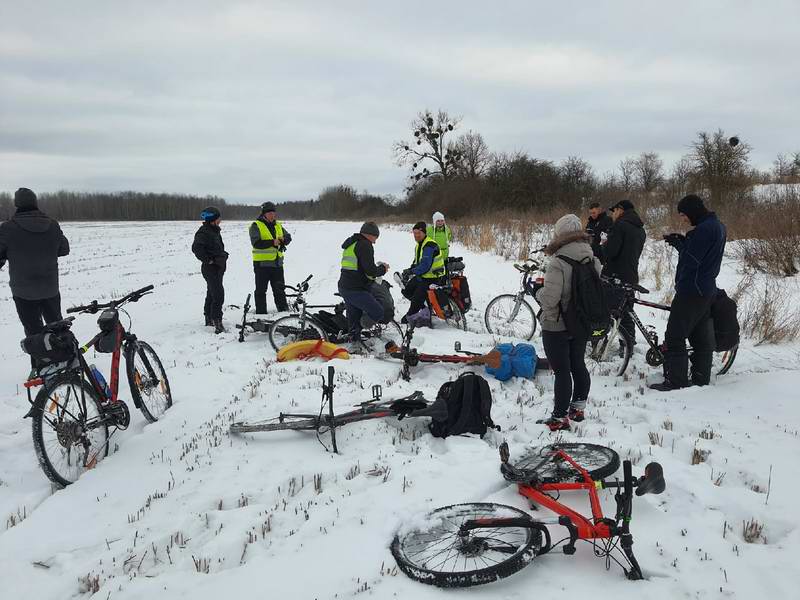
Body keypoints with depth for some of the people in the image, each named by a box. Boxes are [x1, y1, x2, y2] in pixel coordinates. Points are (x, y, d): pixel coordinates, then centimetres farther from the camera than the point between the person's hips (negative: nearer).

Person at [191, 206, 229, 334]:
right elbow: (196, 248, -28)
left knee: (212, 294, 20)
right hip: (210, 268, -10)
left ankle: (209, 319, 32)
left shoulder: (215, 231, 15)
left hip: (218, 267, 10)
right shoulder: (203, 232, -16)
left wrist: (223, 255, 14)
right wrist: (208, 260, -22)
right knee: (218, 295, -15)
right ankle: (217, 323, -16)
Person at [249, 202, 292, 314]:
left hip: (277, 263, 6)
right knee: (261, 290, 2)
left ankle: (284, 310, 20)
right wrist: (272, 242, -26)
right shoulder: (256, 226, -5)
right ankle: (261, 313, 8)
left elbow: (288, 237, 13)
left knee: (279, 289, 13)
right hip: (262, 263, -5)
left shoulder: (278, 226, 14)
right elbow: (256, 243, -17)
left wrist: (283, 239, -10)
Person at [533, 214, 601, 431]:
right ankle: (578, 408, 35)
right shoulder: (593, 261, -2)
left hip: (557, 327, -7)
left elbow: (549, 299, -27)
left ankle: (560, 417, 8)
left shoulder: (558, 263, -23)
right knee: (578, 365, 20)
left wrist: (538, 290, -7)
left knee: (562, 371, 0)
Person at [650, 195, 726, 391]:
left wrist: (679, 243, -3)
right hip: (707, 290, 10)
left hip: (691, 291, -10)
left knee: (675, 337, -5)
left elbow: (690, 260, -20)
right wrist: (681, 241, 3)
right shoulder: (718, 226, 14)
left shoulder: (704, 228, -18)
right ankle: (701, 379, 21)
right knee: (702, 338, 14)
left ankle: (676, 381, -3)